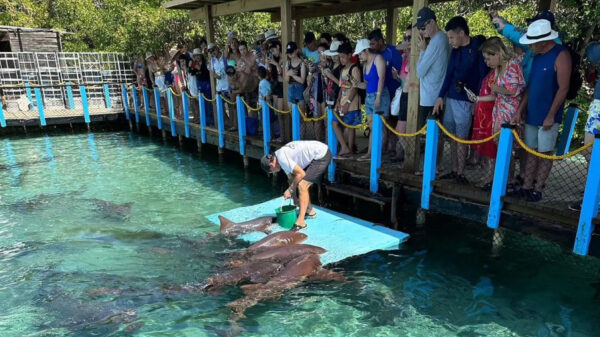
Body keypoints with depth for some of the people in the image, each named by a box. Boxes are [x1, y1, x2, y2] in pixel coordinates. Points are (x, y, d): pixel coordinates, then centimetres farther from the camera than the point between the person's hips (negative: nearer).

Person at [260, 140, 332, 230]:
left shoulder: (282, 158, -20)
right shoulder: (280, 154, 10)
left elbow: (301, 174, -21)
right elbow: (291, 177, 18)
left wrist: (290, 190, -10)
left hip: (322, 156, -10)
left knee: (302, 186, -16)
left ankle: (301, 221, -16)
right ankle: (310, 211, 29)